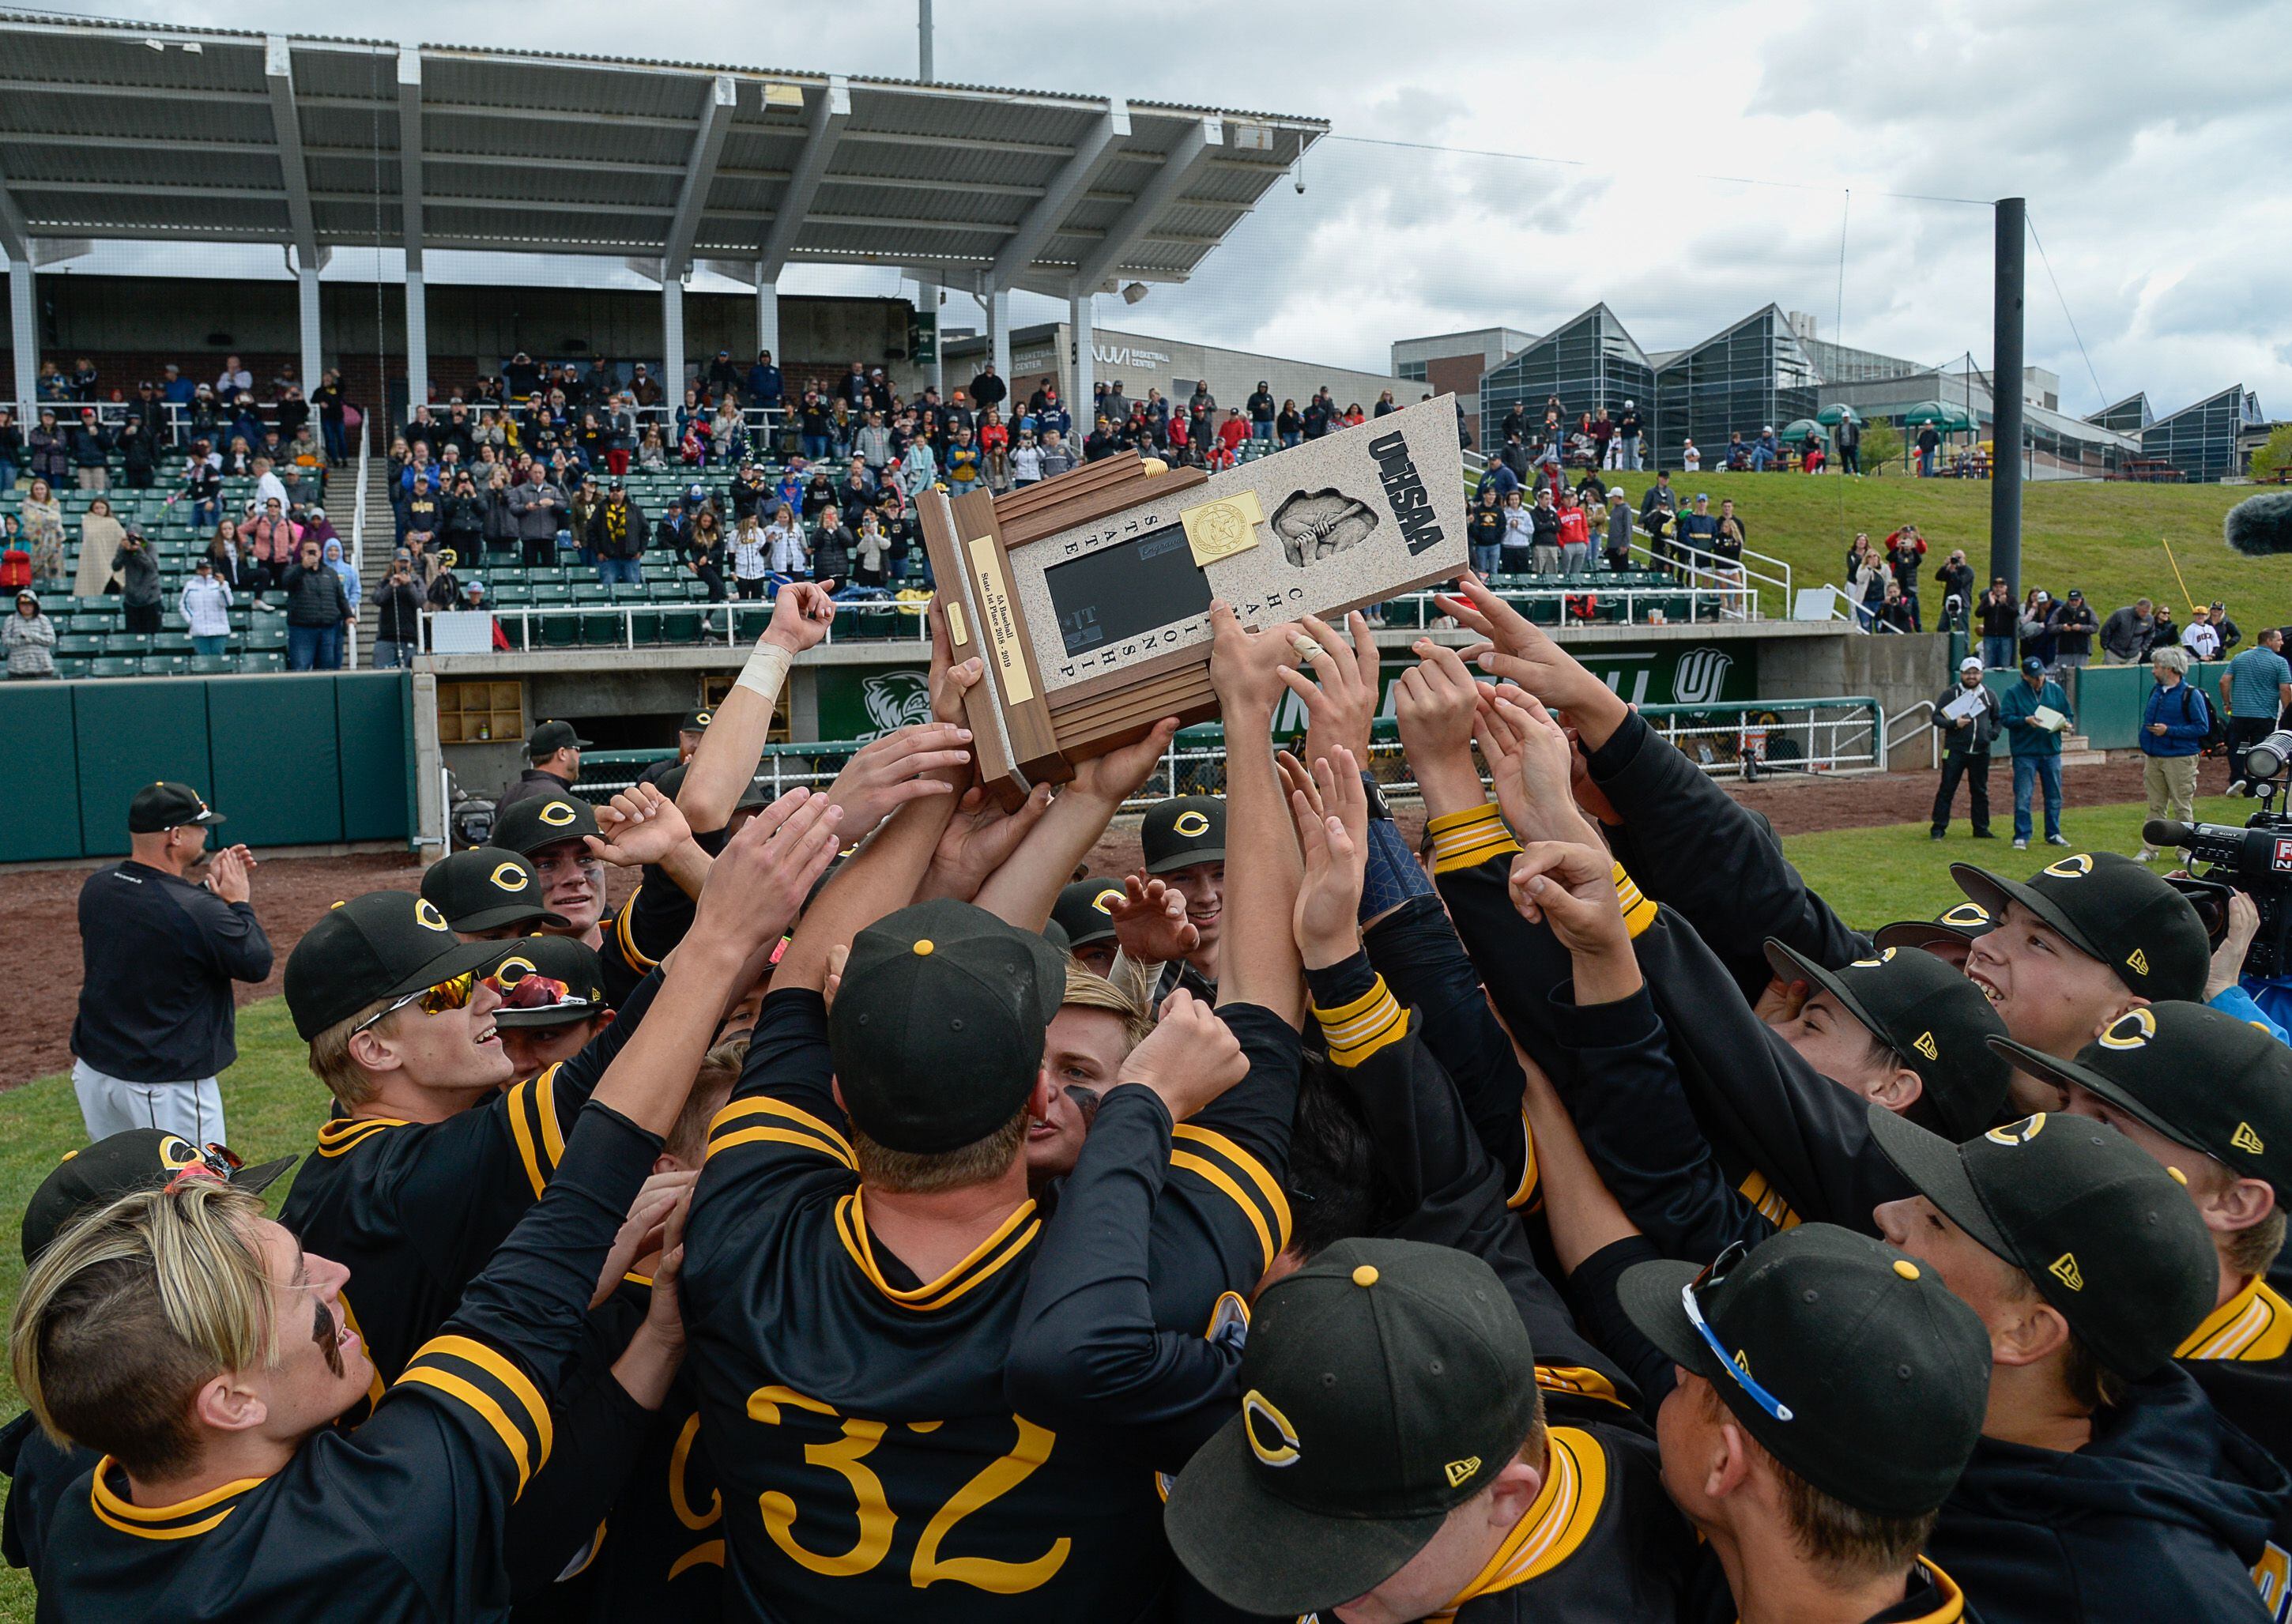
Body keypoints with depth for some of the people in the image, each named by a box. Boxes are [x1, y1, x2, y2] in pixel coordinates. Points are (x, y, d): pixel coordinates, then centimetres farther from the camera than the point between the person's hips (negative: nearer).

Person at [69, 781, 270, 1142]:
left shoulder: (96, 887, -1)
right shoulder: (197, 911, -24)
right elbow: (257, 965, -11)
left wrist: (206, 886, 12)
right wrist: (239, 903, -1)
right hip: (167, 1086, -8)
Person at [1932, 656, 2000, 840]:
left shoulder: (1989, 696, 13)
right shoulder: (1950, 693, 2)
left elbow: (1998, 719, 22)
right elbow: (1936, 717, -2)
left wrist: (1993, 733, 2)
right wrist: (1953, 723, -19)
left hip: (1981, 752, 4)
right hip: (1955, 750, -4)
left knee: (1980, 791, 9)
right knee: (1947, 789, -3)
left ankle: (1981, 829, 17)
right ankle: (1939, 827, 2)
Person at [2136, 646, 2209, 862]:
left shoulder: (2191, 695, -8)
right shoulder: (2156, 692, 13)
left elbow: (2202, 727, -11)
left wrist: (2169, 730, -18)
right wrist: (2144, 758, 18)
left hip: (2180, 759, -6)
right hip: (2154, 758, 6)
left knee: (2182, 808, 0)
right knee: (2155, 807, 9)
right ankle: (2149, 850, 12)